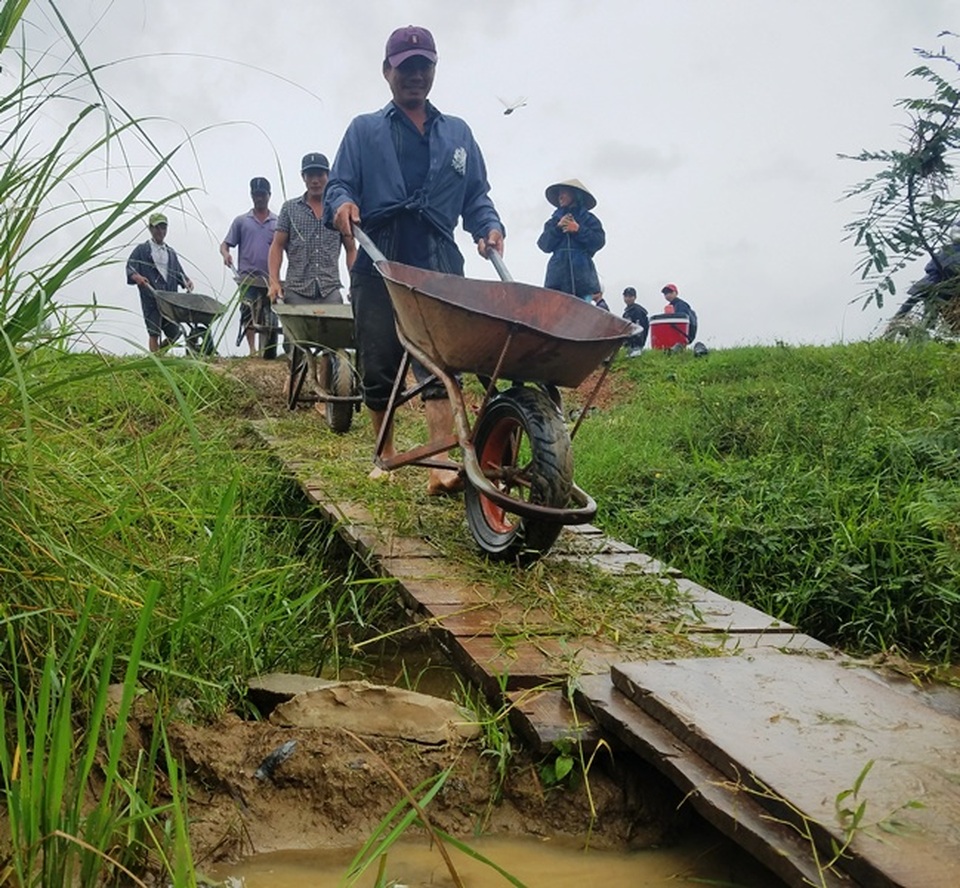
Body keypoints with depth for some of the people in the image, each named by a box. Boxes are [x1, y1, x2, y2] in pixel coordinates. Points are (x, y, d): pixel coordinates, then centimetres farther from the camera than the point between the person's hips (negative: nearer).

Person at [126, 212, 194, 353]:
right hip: (151, 298, -5)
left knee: (174, 333, 5)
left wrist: (186, 281, -1)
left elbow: (178, 272, 20)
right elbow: (130, 268, -2)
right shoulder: (142, 249, 6)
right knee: (154, 333, -5)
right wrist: (137, 277, -24)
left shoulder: (170, 251, 21)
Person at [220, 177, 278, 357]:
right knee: (249, 314, -15)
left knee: (269, 318, 6)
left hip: (270, 279, 1)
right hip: (248, 277, -1)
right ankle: (252, 349, -15)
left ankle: (269, 353, 13)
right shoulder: (241, 221, 10)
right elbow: (225, 244, 10)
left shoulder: (278, 222, 10)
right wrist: (225, 253, -14)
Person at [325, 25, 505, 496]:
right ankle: (386, 456, 20)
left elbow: (476, 195, 20)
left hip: (438, 267, 0)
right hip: (378, 267, 0)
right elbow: (338, 184, 10)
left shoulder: (457, 133, 23)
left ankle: (443, 466, -25)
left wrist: (489, 226, -1)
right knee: (378, 367, 3)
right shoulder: (364, 130, 18)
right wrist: (341, 203, -14)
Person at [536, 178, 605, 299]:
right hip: (558, 273, 2)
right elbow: (544, 245, 10)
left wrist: (578, 230, -5)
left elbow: (599, 241, 2)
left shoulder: (588, 219, 14)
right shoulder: (554, 220, 21)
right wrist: (557, 228, -3)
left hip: (582, 276, -2)